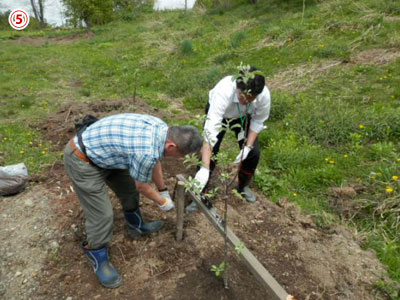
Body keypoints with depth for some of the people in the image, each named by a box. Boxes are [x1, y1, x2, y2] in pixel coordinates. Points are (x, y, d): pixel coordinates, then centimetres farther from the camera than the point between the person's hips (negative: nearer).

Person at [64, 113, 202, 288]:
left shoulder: (161, 128, -6)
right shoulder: (147, 151, -33)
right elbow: (142, 186, -13)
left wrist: (164, 191, 21)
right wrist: (162, 202, 6)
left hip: (100, 149, 9)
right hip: (82, 160, -9)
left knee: (129, 189, 19)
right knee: (102, 214, -4)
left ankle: (136, 226, 43)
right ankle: (98, 259, 21)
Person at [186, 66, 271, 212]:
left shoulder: (264, 95, -34)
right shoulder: (224, 92, -45)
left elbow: (258, 121, -12)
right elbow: (211, 131, -51)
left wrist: (248, 147, -20)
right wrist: (205, 169, -56)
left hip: (243, 116, 3)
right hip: (218, 113, -3)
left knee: (254, 153, -4)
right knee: (210, 153, -14)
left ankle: (243, 186, 26)